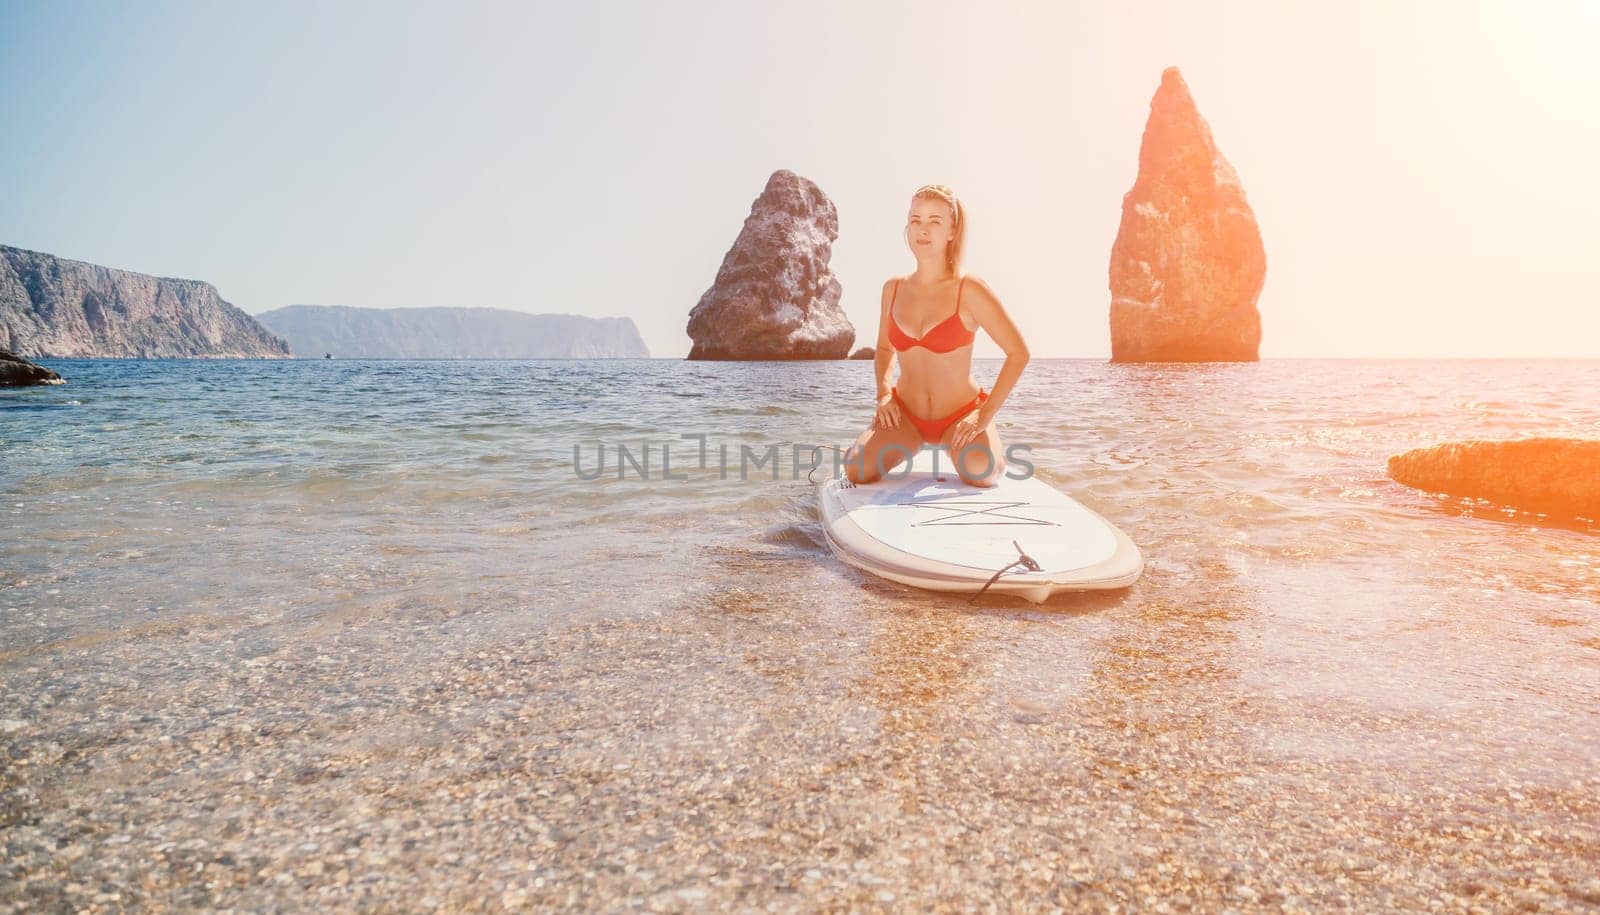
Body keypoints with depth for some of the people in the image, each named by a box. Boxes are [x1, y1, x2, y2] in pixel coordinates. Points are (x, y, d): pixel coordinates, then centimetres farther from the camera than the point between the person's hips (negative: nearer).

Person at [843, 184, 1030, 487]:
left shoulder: (969, 290, -11)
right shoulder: (893, 289, 2)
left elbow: (1019, 353, -10)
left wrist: (986, 415, -14)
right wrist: (884, 393, 0)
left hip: (961, 415, -2)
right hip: (906, 415, 3)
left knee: (979, 473, -32)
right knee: (857, 470, -23)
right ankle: (909, 447, 13)